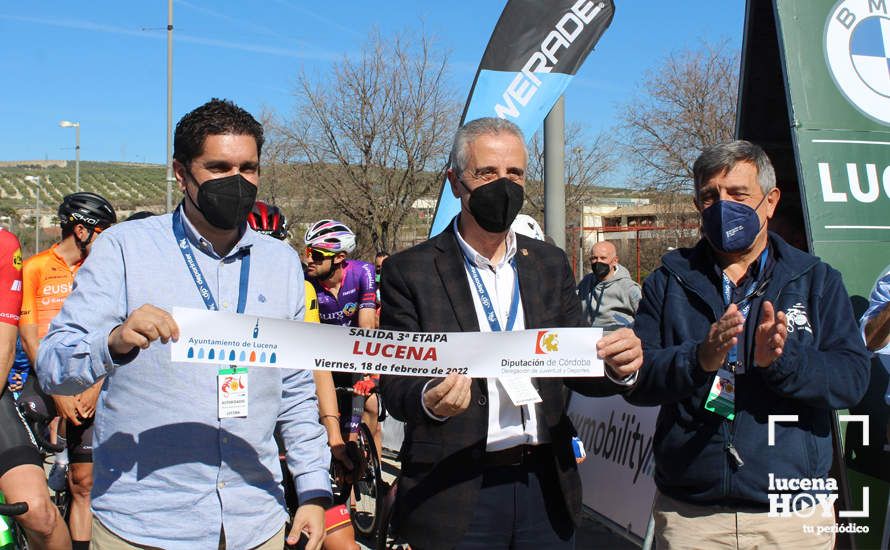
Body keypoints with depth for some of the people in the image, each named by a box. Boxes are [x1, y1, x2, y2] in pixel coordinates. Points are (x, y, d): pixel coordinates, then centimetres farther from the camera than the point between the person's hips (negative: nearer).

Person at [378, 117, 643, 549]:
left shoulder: (551, 264, 7)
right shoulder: (409, 272, -5)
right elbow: (394, 387, -8)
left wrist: (618, 368, -16)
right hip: (455, 495, -3)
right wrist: (429, 400, -30)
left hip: (546, 485, 4)